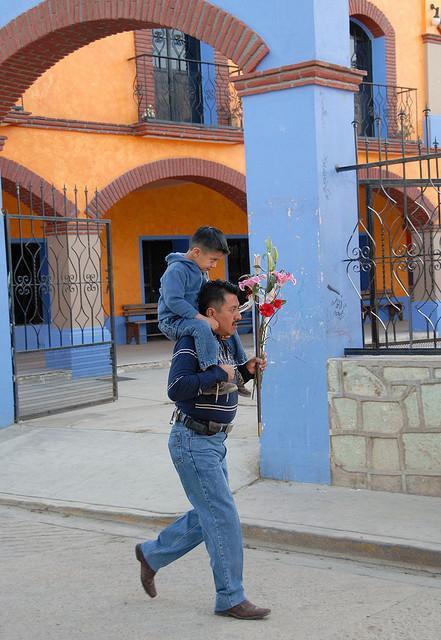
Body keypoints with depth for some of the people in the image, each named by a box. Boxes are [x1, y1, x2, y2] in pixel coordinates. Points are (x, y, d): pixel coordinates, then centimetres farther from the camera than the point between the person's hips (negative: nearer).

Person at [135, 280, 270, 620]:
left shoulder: (226, 344, 10)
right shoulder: (191, 343, -18)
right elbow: (177, 388, -32)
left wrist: (246, 372, 6)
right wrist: (220, 373, -25)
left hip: (214, 441, 10)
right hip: (193, 442, -10)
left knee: (208, 515, 17)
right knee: (224, 518, -7)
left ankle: (152, 554, 34)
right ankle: (230, 598, 3)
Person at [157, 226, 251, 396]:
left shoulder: (202, 271, 12)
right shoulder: (176, 269, -19)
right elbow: (174, 301, -29)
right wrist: (203, 318, -31)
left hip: (193, 318, 10)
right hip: (172, 322, -10)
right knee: (201, 327, -37)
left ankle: (238, 374, 18)